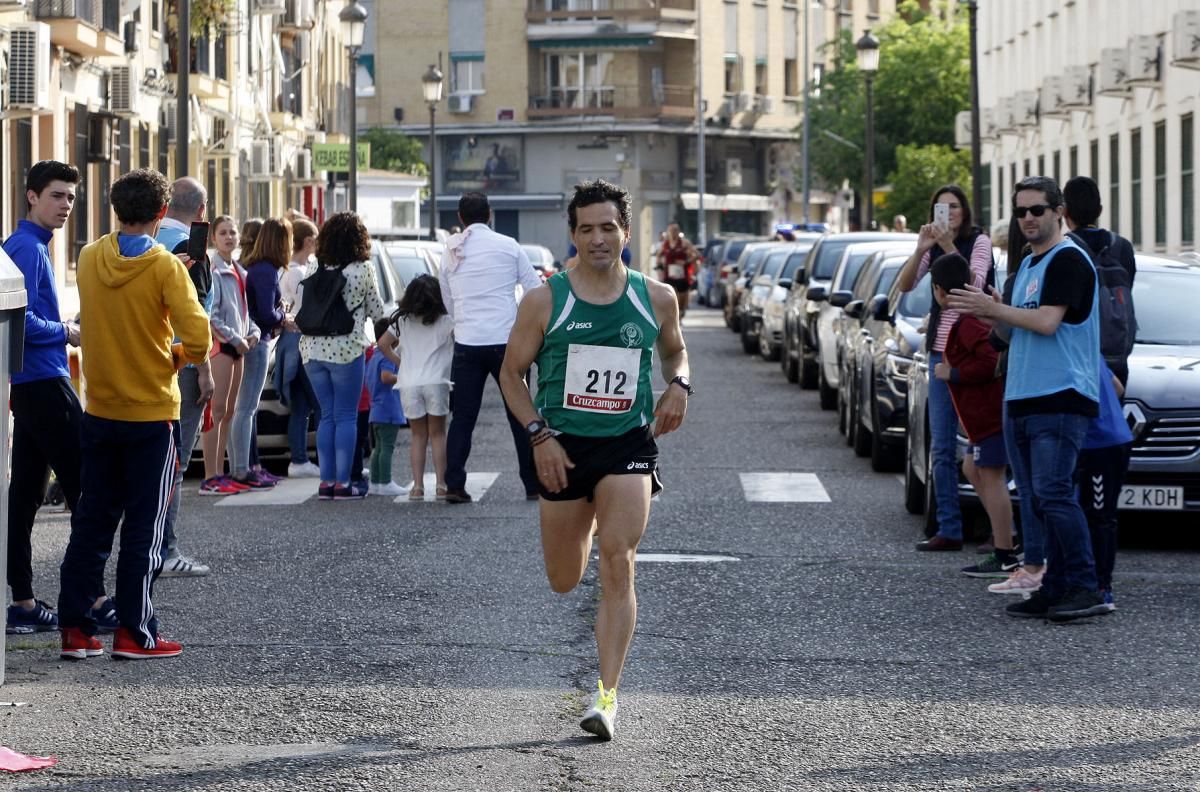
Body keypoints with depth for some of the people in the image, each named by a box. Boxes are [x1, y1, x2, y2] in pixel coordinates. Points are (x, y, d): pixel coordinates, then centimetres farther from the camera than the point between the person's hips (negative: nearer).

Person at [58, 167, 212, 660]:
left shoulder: (89, 259, 0)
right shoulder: (165, 267, -13)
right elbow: (198, 339, -19)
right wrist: (178, 357, 1)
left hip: (100, 412, 4)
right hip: (152, 415, -4)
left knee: (91, 522, 11)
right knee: (144, 528, 3)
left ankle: (75, 629, 10)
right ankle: (134, 634, 5)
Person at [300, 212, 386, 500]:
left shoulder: (315, 271, 6)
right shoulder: (363, 270, -4)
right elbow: (376, 312, 4)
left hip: (312, 349, 4)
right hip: (346, 349, -4)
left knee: (327, 415, 12)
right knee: (346, 416, 2)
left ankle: (326, 481, 9)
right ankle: (343, 483, 0)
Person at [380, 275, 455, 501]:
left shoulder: (403, 321, 10)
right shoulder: (445, 321, 1)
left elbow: (383, 344, 9)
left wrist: (399, 362, 14)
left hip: (409, 384, 2)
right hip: (435, 382, -2)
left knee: (418, 435, 10)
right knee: (437, 434, 6)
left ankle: (418, 485, 3)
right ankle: (440, 484, 0)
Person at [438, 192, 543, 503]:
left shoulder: (451, 253, 8)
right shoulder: (508, 246, 0)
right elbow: (535, 289, 3)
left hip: (467, 345, 2)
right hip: (505, 340, -2)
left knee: (463, 417, 6)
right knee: (520, 415, 5)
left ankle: (454, 485, -2)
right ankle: (534, 485, 6)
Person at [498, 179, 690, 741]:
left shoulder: (656, 298, 2)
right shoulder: (545, 301, -3)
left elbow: (674, 350, 22)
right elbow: (512, 373, 4)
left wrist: (678, 385, -1)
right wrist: (539, 436, -9)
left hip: (628, 445, -1)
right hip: (563, 446, 1)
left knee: (617, 564, -18)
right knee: (563, 582, 11)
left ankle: (608, 695, -16)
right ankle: (585, 529, 52)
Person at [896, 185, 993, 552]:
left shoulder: (979, 242, -4)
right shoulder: (933, 247, 12)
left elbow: (974, 284, -20)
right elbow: (904, 285, -2)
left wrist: (949, 247, -30)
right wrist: (920, 250, -18)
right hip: (941, 350, 6)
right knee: (942, 448, 4)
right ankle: (949, 530, 6)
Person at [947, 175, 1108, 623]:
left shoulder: (1068, 259, -8)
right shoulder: (1027, 265, 21)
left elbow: (1047, 321, -17)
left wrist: (994, 309, -8)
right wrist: (984, 313, 10)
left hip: (1062, 397, -9)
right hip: (1021, 401, 9)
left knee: (1052, 493, -16)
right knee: (1033, 501, 6)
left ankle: (1086, 587, -13)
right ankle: (1051, 590, 8)